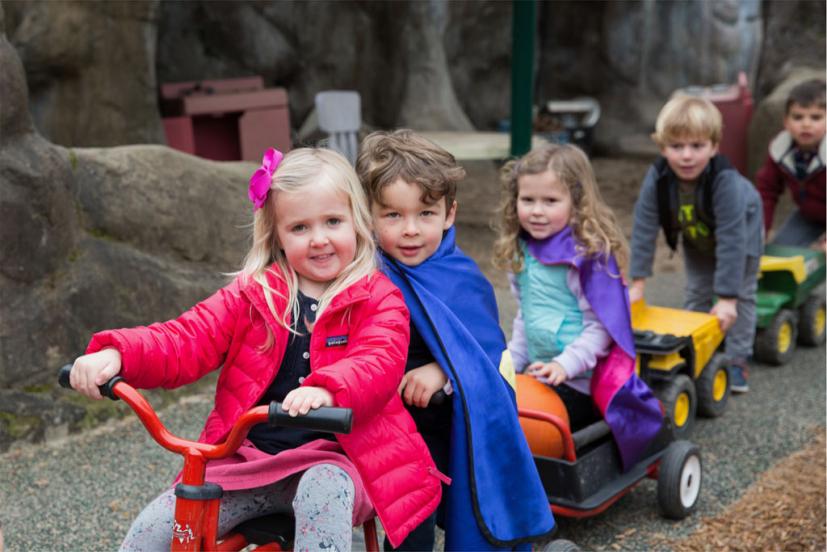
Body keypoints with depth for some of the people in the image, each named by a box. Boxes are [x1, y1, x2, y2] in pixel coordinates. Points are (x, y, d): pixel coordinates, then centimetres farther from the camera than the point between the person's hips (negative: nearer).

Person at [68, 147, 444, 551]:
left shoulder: (378, 299, -2)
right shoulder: (254, 293, 6)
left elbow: (379, 363, -20)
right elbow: (188, 339, -2)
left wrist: (326, 389, -42)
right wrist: (117, 355, -22)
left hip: (330, 461, -3)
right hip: (248, 460, 3)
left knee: (323, 494, -37)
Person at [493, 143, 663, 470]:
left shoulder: (590, 255, -14)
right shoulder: (522, 252, 9)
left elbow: (600, 326, -15)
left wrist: (564, 365, -25)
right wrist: (511, 363, 12)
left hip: (578, 384, -8)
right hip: (536, 376, 8)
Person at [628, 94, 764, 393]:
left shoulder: (726, 180, -44)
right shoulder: (657, 178, -34)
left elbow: (731, 240, -42)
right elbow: (644, 228, -28)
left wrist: (727, 298, -41)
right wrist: (637, 282, -28)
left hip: (740, 232, -3)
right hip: (698, 241, 3)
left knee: (741, 297, 2)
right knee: (696, 294, 10)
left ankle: (737, 360, 15)